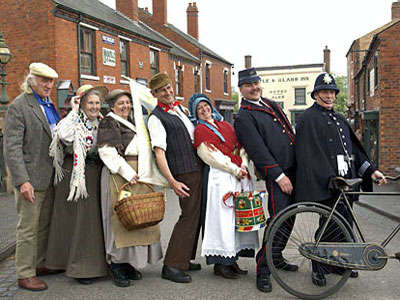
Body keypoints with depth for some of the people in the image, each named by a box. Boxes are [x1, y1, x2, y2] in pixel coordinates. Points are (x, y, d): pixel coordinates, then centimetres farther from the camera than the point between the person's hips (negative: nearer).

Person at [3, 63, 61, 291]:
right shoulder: (19, 106, -10)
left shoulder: (50, 105, 14)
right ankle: (25, 274, 11)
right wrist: (22, 181, -22)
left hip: (49, 178, 8)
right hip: (31, 178, -8)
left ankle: (40, 264, 30)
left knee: (45, 225, 16)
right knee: (28, 228, 0)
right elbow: (12, 148, -15)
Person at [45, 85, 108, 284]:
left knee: (94, 216, 10)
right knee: (77, 218, -2)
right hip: (75, 175, -6)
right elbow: (64, 135, -31)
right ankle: (78, 266, 7)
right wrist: (74, 111, -22)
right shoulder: (75, 121, -7)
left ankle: (93, 262, 23)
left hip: (96, 176, 6)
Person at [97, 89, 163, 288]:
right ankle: (116, 266, 1)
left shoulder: (131, 122, 21)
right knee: (120, 218, -7)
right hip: (119, 174, -8)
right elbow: (107, 152, -14)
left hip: (137, 174, 8)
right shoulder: (108, 123, -4)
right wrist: (127, 172, -18)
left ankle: (129, 264, 18)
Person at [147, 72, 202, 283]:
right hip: (184, 173, -8)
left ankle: (184, 259, 23)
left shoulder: (180, 108, 16)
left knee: (195, 215, 12)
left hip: (198, 168, 8)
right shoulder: (156, 117, -9)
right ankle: (171, 266, -5)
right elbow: (159, 151, -18)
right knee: (189, 215, -10)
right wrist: (172, 182, -24)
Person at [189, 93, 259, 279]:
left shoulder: (225, 125, 21)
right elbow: (208, 156, -8)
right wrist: (234, 169, -12)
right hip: (220, 178, -6)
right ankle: (220, 263, 0)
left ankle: (232, 259, 14)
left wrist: (244, 165, -4)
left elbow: (240, 147, 15)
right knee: (223, 217, -8)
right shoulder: (200, 130, 2)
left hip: (240, 176, 7)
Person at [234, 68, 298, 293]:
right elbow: (258, 150, -16)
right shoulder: (244, 117, -7)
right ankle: (263, 270, -2)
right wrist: (279, 175, -20)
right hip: (277, 174, -8)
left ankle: (276, 257, 31)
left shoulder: (272, 104, 19)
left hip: (294, 170, 8)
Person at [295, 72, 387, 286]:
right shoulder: (308, 119, -4)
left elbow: (354, 148, 21)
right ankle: (318, 267, 9)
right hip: (324, 185, -8)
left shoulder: (340, 120, 21)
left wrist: (370, 170, 10)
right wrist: (331, 179, -21)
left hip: (345, 182, 8)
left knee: (345, 224, 11)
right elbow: (310, 156, -13)